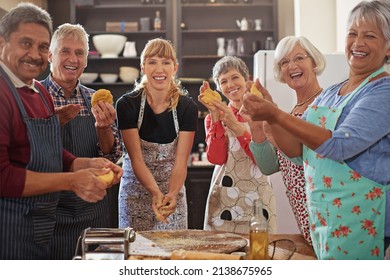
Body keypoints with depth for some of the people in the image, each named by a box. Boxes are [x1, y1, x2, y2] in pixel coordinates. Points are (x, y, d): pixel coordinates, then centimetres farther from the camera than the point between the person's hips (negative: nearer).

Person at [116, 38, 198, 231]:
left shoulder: (187, 108, -7)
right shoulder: (127, 104, -10)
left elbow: (180, 162, -11)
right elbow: (136, 158, -14)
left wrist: (172, 194, -30)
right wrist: (156, 192, -30)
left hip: (173, 191, 1)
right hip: (135, 192, -1)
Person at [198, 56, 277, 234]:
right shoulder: (214, 117, 8)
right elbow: (216, 158, -8)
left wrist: (236, 126, -18)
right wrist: (215, 117, -13)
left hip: (258, 195, -1)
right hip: (224, 198, 1)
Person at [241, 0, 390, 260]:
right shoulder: (329, 94, 11)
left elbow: (339, 146, -23)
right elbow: (295, 149, 7)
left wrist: (276, 115, -27)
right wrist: (268, 114, -9)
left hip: (359, 219, -7)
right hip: (321, 215, 7)